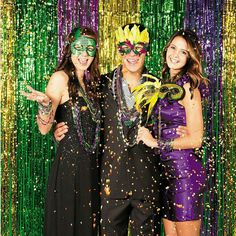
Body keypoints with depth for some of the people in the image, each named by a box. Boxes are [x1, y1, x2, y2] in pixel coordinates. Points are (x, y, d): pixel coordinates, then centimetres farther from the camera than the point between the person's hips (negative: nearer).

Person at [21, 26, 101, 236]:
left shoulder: (90, 82, 13)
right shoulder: (61, 78, -8)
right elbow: (44, 128, -15)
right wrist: (45, 104, -31)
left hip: (90, 163, 7)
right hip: (69, 163, -7)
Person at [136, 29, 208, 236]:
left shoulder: (188, 86, -12)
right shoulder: (167, 83, 12)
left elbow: (195, 139, -17)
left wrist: (156, 142, -10)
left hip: (185, 170, -8)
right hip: (167, 169, 8)